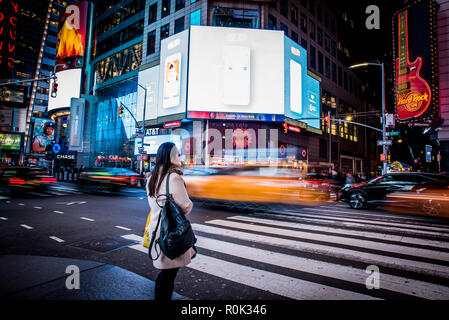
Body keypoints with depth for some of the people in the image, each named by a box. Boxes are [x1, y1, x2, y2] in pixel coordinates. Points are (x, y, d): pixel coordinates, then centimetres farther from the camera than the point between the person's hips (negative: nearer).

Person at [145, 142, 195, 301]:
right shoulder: (174, 177, -17)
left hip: (156, 227, 8)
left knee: (165, 271, 19)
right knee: (169, 272, 5)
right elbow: (185, 207, -15)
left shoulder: (152, 177, 8)